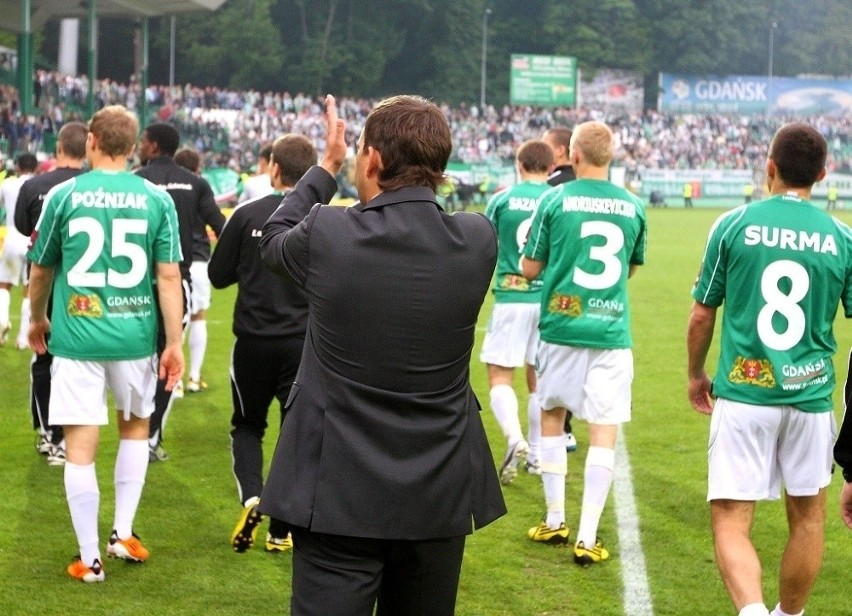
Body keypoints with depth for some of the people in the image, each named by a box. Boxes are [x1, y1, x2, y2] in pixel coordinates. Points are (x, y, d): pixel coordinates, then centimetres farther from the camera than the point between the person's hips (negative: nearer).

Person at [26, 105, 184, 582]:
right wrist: (175, 342, 2)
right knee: (136, 426, 24)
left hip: (76, 336, -1)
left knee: (81, 447, 2)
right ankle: (124, 534, 24)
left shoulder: (64, 195, -1)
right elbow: (169, 275, -4)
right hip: (135, 335, 2)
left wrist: (37, 319, 26)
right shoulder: (157, 199, -1)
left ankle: (90, 559, 6)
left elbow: (42, 269, 9)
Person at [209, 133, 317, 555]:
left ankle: (251, 497, -8)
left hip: (254, 341, 0)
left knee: (247, 425, 17)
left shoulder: (246, 215, -6)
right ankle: (281, 531, 10)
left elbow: (218, 276, 1)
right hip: (304, 342, 0)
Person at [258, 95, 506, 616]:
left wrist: (327, 166, 22)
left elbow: (273, 239, 11)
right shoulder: (479, 240, -8)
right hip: (440, 495, 3)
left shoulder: (327, 235, -13)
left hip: (340, 494, -3)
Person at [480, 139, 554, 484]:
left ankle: (515, 438, -23)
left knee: (499, 377, 1)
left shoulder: (502, 200, -3)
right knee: (538, 379, 13)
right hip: (549, 299, 3)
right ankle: (537, 455, 17)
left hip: (511, 298, -2)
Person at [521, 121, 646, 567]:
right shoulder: (633, 206, 3)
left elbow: (530, 269, -1)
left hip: (561, 326, 0)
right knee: (604, 430, 1)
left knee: (552, 416, 17)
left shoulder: (555, 200, -6)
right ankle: (587, 537, -3)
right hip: (612, 330, 1)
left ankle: (555, 522, 20)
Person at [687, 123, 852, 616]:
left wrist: (696, 376, 18)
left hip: (743, 395, -2)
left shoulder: (734, 225, -4)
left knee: (731, 522, 0)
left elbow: (702, 315, 2)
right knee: (808, 517, 19)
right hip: (811, 394, 2)